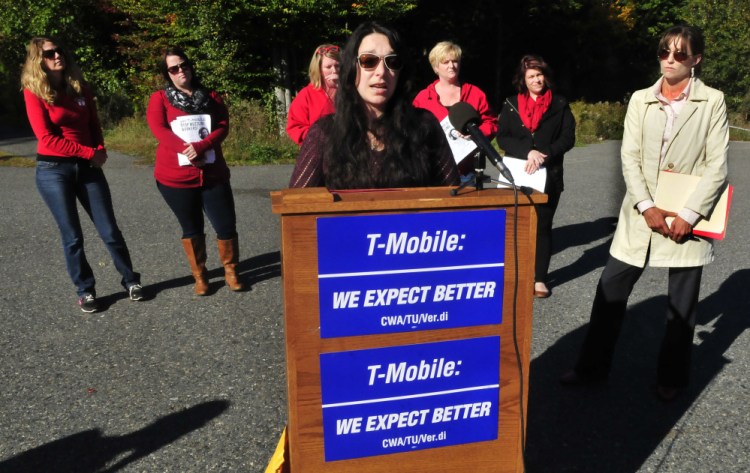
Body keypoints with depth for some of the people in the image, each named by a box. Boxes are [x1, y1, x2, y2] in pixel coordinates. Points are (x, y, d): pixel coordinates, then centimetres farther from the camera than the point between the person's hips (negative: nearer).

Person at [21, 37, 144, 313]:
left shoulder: (80, 87, 8)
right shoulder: (34, 92, -5)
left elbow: (94, 125, 14)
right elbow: (46, 136, -12)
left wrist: (100, 150, -6)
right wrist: (89, 153, -15)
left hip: (87, 167, 3)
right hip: (53, 170, -3)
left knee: (110, 230, 5)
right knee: (72, 236, 4)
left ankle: (130, 280, 19)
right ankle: (85, 290, 18)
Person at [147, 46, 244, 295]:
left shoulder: (211, 97, 11)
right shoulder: (159, 98, 4)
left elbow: (223, 127, -2)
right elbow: (159, 129, -10)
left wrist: (200, 147, -19)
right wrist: (187, 149, -24)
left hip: (213, 175, 2)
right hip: (175, 177, -1)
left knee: (227, 225, -1)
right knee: (192, 228, 8)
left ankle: (231, 271, 19)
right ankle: (199, 276, 23)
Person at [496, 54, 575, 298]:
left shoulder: (559, 104, 7)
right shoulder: (511, 104, 9)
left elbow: (568, 138, -1)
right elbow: (503, 138, -1)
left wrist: (543, 155, -16)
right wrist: (528, 151, -16)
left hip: (548, 176, 0)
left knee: (543, 226, 2)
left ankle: (540, 279, 9)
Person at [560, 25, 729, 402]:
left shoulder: (713, 102, -1)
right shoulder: (640, 100, 5)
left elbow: (717, 167, -5)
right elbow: (629, 158, -1)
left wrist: (688, 215, -14)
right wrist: (647, 207, -13)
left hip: (689, 220, -2)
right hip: (642, 213, 2)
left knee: (681, 303, 9)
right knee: (610, 290, 3)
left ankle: (671, 378, 27)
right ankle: (593, 366, 19)